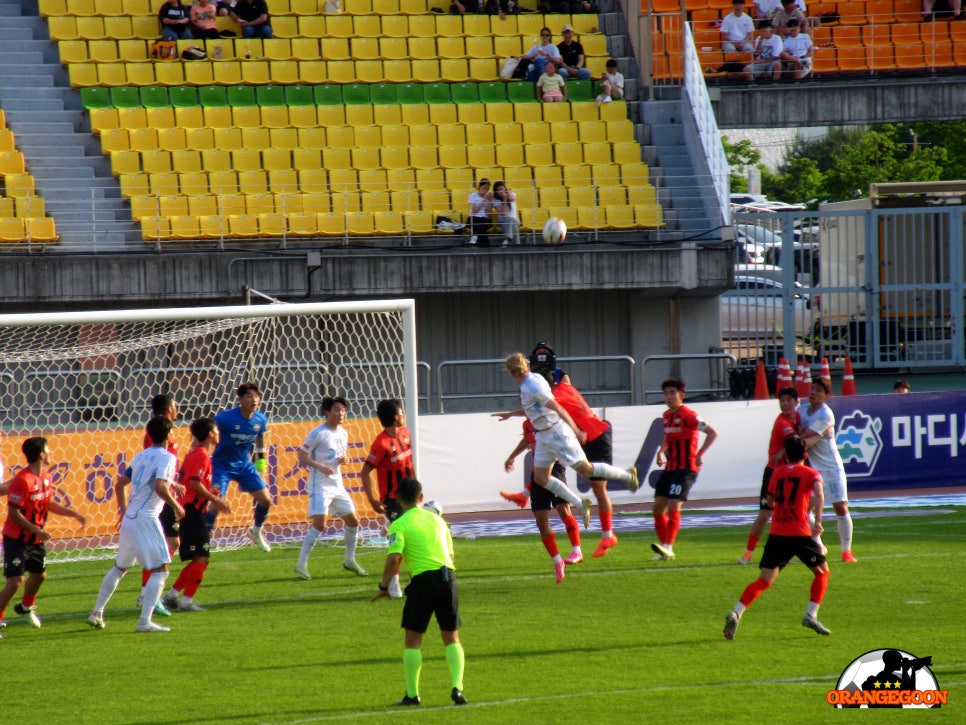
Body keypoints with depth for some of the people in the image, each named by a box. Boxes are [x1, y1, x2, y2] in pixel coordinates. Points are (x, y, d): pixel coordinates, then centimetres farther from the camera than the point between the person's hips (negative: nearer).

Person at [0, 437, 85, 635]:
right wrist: (37, 530, -24)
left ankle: (26, 607, 49)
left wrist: (73, 514, 8)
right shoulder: (22, 480, -24)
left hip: (35, 539, 9)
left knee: (39, 574, 23)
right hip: (17, 539, -9)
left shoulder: (45, 478, 3)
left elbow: (50, 504, 17)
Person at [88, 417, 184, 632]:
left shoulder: (141, 456, 15)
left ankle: (97, 613, 24)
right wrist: (176, 506, -10)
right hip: (146, 518, -8)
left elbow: (120, 485, 21)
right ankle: (145, 621, -14)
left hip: (129, 518, 8)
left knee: (120, 567, 22)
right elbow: (160, 487, -24)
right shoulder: (167, 458, -8)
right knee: (161, 569, -5)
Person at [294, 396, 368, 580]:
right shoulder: (318, 433, -12)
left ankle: (350, 561, 25)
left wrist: (345, 459, -1)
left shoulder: (343, 433, 10)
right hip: (320, 485, -8)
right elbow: (302, 455, -12)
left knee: (353, 521, 10)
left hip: (337, 485, 8)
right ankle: (301, 564, -11)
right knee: (319, 524, -17)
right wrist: (320, 467, -24)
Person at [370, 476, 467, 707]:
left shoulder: (399, 525, -1)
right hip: (448, 577, 4)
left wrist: (384, 587, -3)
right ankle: (457, 687, -3)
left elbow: (393, 558, -12)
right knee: (452, 638, 13)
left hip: (424, 579, -4)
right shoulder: (436, 519, 16)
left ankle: (412, 694, 10)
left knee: (413, 639, 9)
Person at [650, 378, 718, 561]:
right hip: (670, 468, 9)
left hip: (686, 468, -9)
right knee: (658, 507, 4)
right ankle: (664, 549, 10)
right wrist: (661, 450, 12)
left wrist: (700, 454, -21)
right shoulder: (667, 415, 12)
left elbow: (712, 433, -15)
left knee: (673, 506, -19)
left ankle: (668, 548, -25)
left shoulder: (688, 415, -13)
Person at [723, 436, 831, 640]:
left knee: (764, 581, 3)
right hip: (800, 533, -3)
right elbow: (818, 495, -17)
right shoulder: (811, 474, 3)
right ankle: (811, 615, 3)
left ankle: (736, 613, -17)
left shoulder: (777, 472, 14)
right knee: (822, 571, 17)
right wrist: (817, 520, -24)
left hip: (777, 534, 3)